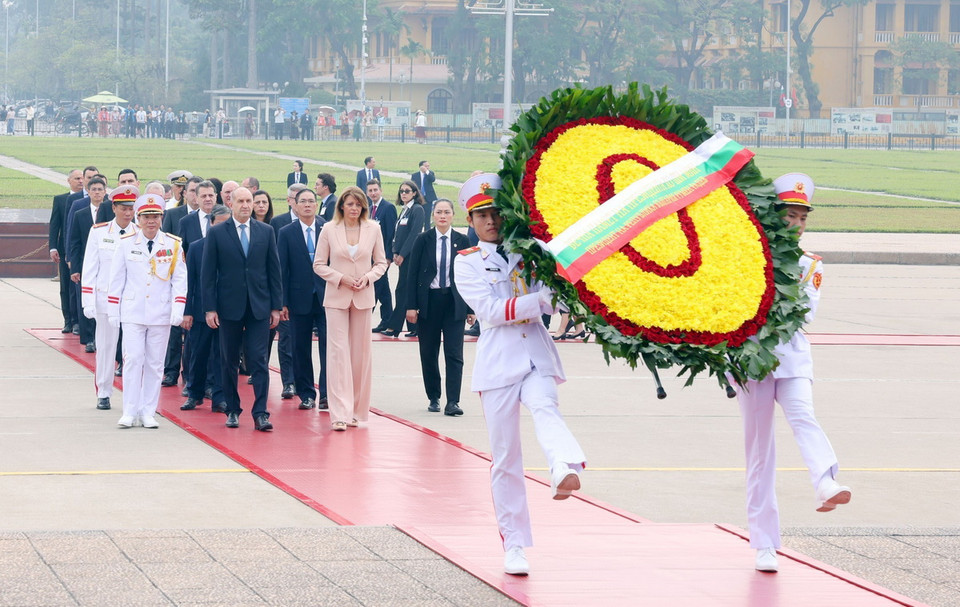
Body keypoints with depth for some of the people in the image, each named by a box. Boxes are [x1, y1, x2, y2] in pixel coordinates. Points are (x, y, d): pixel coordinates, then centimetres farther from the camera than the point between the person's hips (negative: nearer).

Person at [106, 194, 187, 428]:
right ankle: (130, 412, -2)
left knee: (155, 364, 4)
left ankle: (148, 413, 11)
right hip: (133, 312, -1)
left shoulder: (173, 245, 2)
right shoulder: (126, 244, 2)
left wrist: (178, 310, -7)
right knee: (133, 360, -8)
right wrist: (113, 311, 4)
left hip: (161, 314, 1)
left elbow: (179, 279, 3)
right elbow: (117, 279, 6)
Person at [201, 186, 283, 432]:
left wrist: (276, 306, 3)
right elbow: (208, 273, 0)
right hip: (229, 307, 0)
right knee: (229, 362, 7)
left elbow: (274, 270, 8)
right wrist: (210, 308, -7)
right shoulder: (216, 233, 1)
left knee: (258, 360, -7)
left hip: (259, 307, 0)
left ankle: (260, 413, -9)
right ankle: (232, 410, 17)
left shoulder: (266, 232, 6)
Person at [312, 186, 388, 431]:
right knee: (338, 351, -9)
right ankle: (340, 413, -13)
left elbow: (381, 262, 9)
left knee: (360, 352, 5)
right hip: (336, 297, -2)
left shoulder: (373, 229, 3)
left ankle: (356, 410, 16)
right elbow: (319, 264, 2)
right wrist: (341, 278, -12)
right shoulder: (329, 229, -1)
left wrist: (368, 277, -9)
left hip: (363, 297, 2)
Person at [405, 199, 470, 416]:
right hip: (429, 301, 0)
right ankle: (433, 398, 19)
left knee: (454, 353, -7)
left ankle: (453, 402, -9)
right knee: (429, 353, 7)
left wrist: (471, 308, 2)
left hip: (454, 302, 0)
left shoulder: (461, 241, 2)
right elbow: (412, 273, 0)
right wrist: (411, 305, -7)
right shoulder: (423, 240, 0)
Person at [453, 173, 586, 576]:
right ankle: (514, 546, 8)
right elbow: (491, 311, -9)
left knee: (544, 407, -32)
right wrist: (542, 299, -14)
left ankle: (565, 469, -61)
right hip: (498, 362, -1)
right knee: (505, 457, 1)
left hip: (538, 356, 1)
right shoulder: (467, 263, 7)